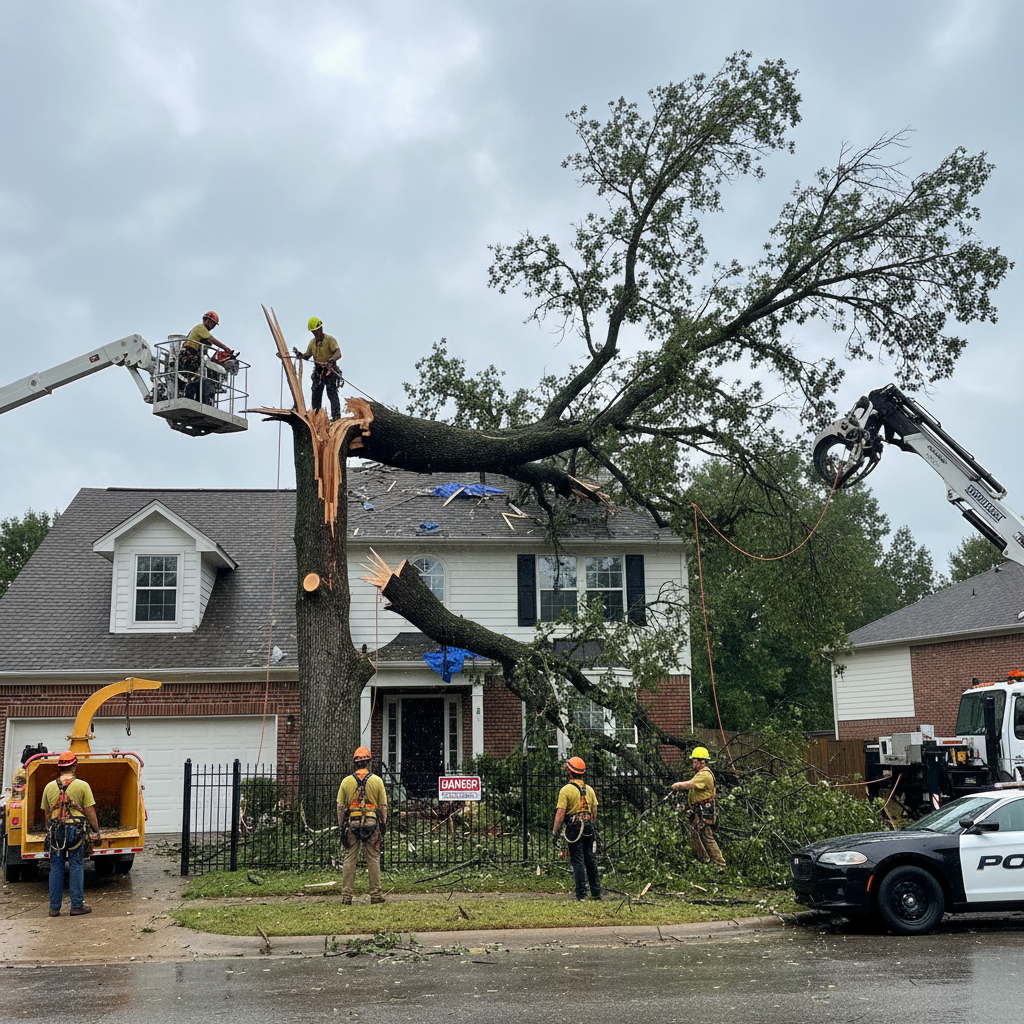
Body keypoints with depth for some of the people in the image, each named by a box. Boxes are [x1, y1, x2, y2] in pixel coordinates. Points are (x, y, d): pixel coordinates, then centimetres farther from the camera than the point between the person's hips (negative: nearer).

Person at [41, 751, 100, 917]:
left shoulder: (49, 787, 6)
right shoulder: (82, 786, -5)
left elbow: (47, 813, 12)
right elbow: (90, 811, -5)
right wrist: (96, 831, 3)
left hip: (56, 830, 3)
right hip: (76, 829, -3)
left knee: (56, 867, 8)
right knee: (76, 867, 3)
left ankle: (54, 907, 10)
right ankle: (77, 906, 4)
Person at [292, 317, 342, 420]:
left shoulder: (330, 340, -7)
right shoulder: (312, 343, 14)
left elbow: (338, 353, -19)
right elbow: (307, 356, 23)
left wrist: (331, 360, -40)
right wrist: (300, 355, 0)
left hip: (330, 371, -7)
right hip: (318, 372, 7)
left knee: (332, 394, -13)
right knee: (316, 394, 6)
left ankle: (336, 417, -16)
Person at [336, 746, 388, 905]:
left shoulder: (346, 781, 3)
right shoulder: (377, 780, 1)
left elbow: (340, 807, 4)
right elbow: (383, 806, 1)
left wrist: (341, 826, 9)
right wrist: (383, 824, 8)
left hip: (352, 824, 1)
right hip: (372, 823, -1)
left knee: (349, 859, 6)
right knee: (373, 859, 6)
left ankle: (346, 895, 6)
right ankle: (376, 894, 8)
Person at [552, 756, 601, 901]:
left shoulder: (566, 790, -9)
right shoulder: (589, 789, 9)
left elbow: (561, 812, -13)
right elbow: (594, 810, 13)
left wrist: (555, 831, -7)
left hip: (574, 828, -5)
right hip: (588, 827, 5)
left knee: (577, 861, -2)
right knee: (591, 860, 11)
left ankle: (581, 894, -3)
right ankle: (596, 892, 14)